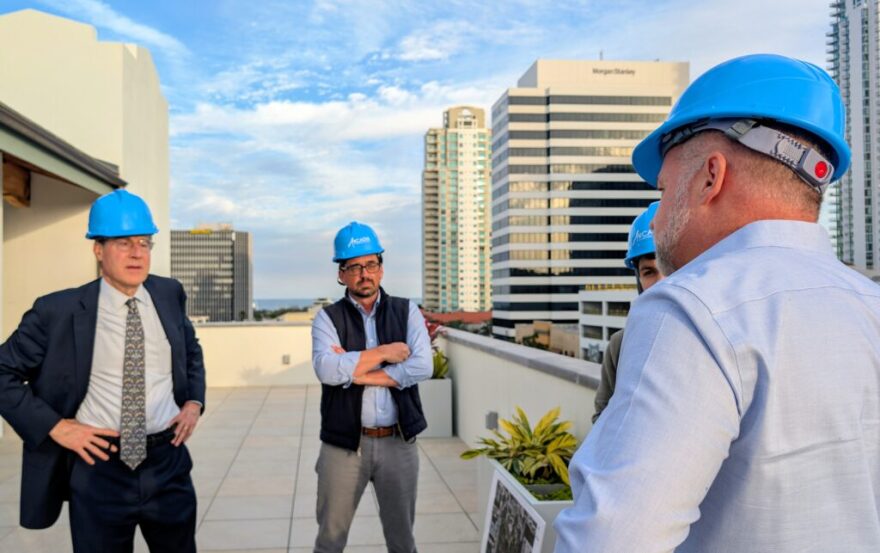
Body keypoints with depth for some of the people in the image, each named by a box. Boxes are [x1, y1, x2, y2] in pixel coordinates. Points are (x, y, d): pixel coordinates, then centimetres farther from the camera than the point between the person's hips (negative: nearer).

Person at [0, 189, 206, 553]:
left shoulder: (169, 294, 3)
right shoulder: (59, 311, -10)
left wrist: (194, 402, 5)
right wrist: (55, 426, -10)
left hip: (168, 463, 3)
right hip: (99, 468, -3)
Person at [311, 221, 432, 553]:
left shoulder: (406, 312, 3)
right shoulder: (328, 318, -1)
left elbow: (423, 366, -12)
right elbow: (327, 370, -18)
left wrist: (356, 371, -14)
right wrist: (384, 353, -14)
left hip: (398, 442, 1)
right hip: (343, 443, -1)